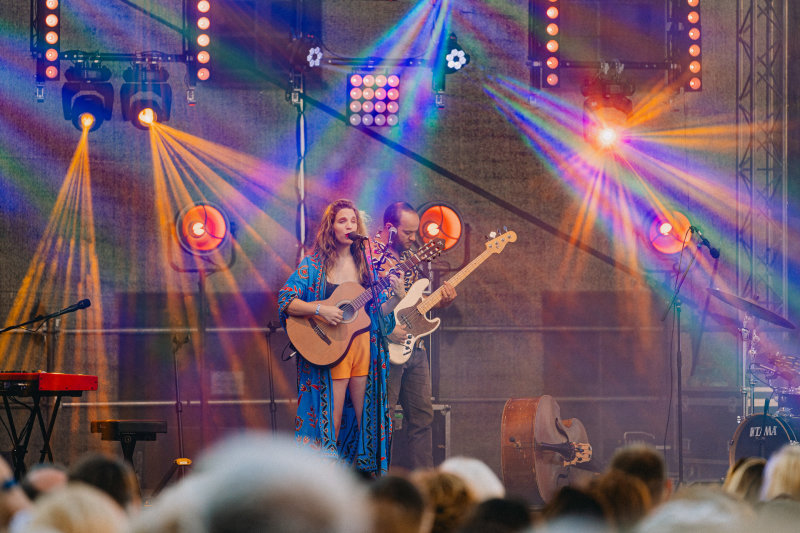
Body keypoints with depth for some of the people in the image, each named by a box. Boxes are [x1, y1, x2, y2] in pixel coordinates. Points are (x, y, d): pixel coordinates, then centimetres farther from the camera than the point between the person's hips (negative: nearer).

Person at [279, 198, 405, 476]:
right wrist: (319, 310, -19)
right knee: (332, 424, -5)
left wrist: (396, 298, -5)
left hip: (364, 346, 4)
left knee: (367, 419, 3)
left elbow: (378, 312, 13)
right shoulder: (313, 264, 0)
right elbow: (286, 302, -6)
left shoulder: (366, 264, 11)